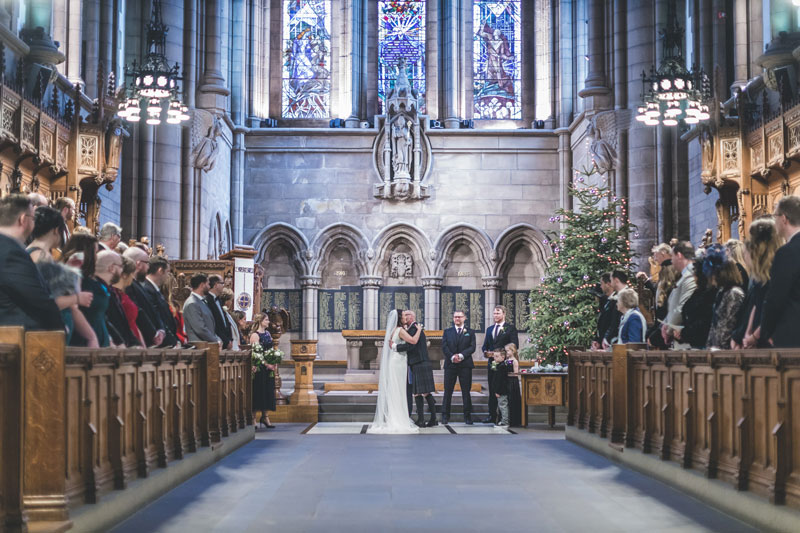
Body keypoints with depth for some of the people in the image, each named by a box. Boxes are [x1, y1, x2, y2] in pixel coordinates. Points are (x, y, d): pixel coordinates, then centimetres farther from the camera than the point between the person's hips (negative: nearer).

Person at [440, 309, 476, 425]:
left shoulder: (470, 332, 10)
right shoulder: (447, 332, 13)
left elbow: (472, 347, -2)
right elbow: (444, 347, 2)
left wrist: (461, 355, -16)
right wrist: (452, 356, -14)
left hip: (465, 364, -1)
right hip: (450, 364, 1)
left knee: (466, 391, 1)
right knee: (448, 391, 1)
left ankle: (467, 416, 5)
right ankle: (445, 416, 6)